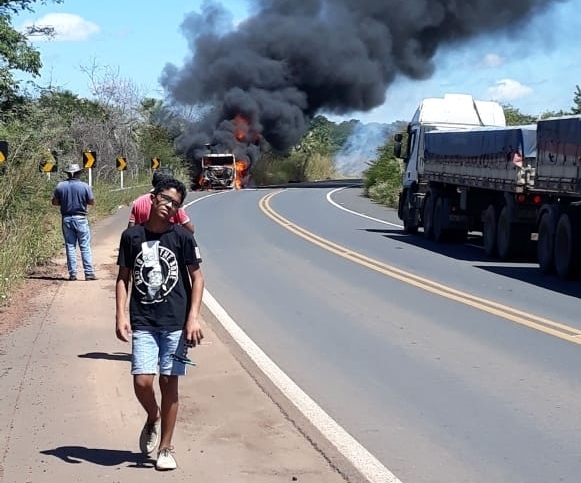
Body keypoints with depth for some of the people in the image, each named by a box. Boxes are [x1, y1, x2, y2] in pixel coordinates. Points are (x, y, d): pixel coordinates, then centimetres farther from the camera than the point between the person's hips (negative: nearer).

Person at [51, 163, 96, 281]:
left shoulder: (60, 186, -1)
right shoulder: (85, 186, -8)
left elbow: (54, 202, 2)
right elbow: (92, 202, -2)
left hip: (66, 219, 2)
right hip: (80, 218, -2)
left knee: (70, 246, 8)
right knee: (85, 247, 1)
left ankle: (72, 274, 7)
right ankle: (89, 273, -2)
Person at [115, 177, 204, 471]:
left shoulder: (182, 237, -2)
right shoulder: (132, 236, 2)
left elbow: (197, 277, 2)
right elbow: (123, 278, 7)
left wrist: (193, 317, -6)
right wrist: (120, 316, -3)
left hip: (175, 323, -1)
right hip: (142, 323, 1)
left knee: (169, 383, 3)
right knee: (142, 382, -9)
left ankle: (165, 448, 17)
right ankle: (153, 418, 26)